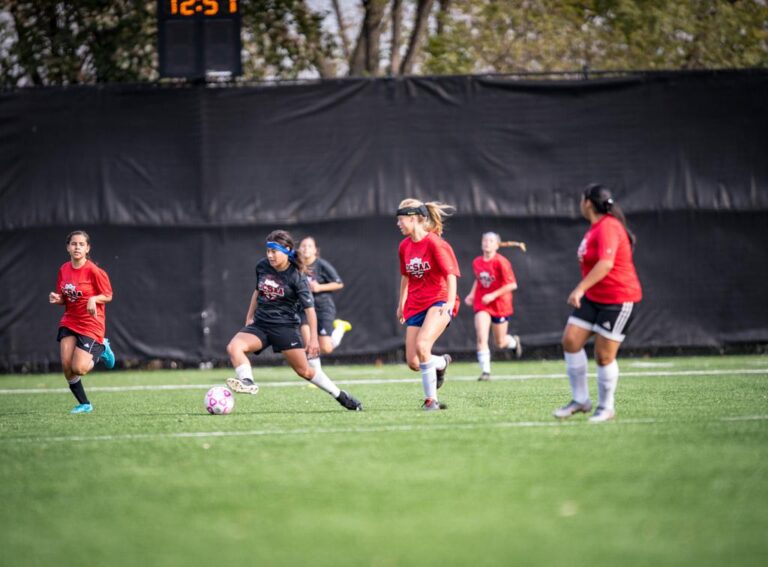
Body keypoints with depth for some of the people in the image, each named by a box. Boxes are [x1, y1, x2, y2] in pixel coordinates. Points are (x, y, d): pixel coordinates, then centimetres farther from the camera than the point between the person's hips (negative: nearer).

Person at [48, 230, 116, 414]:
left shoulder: (94, 271, -14)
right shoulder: (64, 270, 4)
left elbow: (108, 296, -7)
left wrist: (94, 299, -26)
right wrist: (56, 299, -9)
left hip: (91, 324, -5)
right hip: (69, 322, 5)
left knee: (78, 369, -13)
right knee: (66, 366, -7)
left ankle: (101, 350, 17)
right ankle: (84, 404, 12)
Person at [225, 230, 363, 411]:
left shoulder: (296, 277, -13)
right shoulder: (262, 267, 1)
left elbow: (309, 308, -11)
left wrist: (313, 339, -14)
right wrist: (249, 317, 19)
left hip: (285, 326, -4)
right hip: (260, 324, 4)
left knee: (305, 370, -1)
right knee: (234, 346, -25)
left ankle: (340, 396, 13)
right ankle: (247, 382, -38)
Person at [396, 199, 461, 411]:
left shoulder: (434, 243, -12)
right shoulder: (405, 246, 9)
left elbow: (451, 274, -14)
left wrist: (450, 302, -25)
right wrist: (401, 303, 28)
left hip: (438, 301, -7)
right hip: (415, 306, 7)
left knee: (422, 345, -29)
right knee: (413, 363, -1)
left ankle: (431, 399, -19)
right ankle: (441, 362, 33)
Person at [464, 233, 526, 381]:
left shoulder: (501, 262, -16)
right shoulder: (477, 262, 2)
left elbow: (512, 285, -17)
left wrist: (493, 295, -23)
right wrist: (472, 294, 6)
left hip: (500, 305, -3)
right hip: (482, 305, 3)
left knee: (500, 343, 10)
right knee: (481, 338, -15)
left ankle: (514, 341, 46)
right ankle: (485, 371, -14)